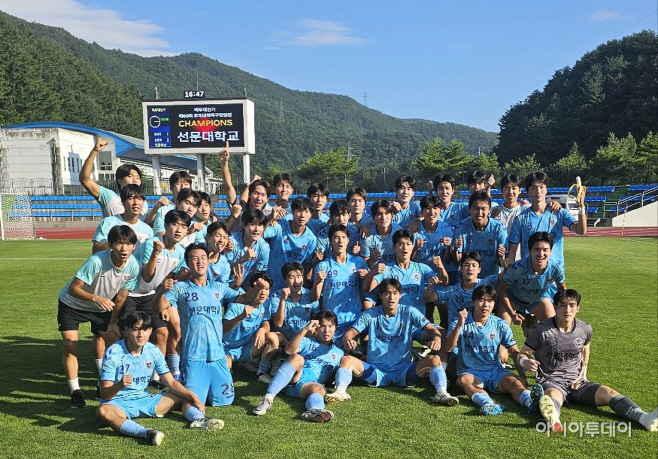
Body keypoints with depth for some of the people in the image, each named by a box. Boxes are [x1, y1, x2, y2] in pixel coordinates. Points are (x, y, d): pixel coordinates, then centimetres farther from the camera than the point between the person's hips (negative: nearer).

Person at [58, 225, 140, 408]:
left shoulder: (133, 267, -20)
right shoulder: (96, 261, -36)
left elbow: (120, 298, -8)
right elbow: (73, 289, -32)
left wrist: (112, 323, -4)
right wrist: (96, 298, -48)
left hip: (101, 307, 4)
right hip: (72, 304, -4)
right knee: (70, 346, -10)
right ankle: (75, 391, 5)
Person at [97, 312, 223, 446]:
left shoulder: (153, 351, -3)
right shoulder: (113, 353, -16)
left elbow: (171, 382, 0)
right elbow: (104, 394, -19)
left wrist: (193, 397, -14)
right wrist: (119, 386, -42)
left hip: (144, 400, 5)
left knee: (184, 397, -3)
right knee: (103, 410, -39)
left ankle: (198, 420, -33)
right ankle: (146, 433, -56)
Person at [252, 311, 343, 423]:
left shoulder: (338, 353, 26)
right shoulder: (307, 342, 19)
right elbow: (289, 350, -1)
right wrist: (305, 330, -10)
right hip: (291, 380, 0)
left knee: (320, 390, -35)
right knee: (297, 358, -32)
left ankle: (314, 410, -71)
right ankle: (268, 398, -42)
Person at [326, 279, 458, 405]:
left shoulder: (409, 312, 2)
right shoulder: (370, 315, 2)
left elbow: (432, 329, -3)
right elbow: (350, 333, -3)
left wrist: (436, 339, -28)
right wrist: (347, 340, -29)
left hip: (404, 370, 0)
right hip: (376, 371, 0)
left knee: (434, 360, -24)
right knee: (347, 360, -25)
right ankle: (340, 391, -40)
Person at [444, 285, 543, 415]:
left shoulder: (500, 325, 7)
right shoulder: (463, 323, 0)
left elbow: (514, 351, 4)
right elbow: (448, 348, -11)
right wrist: (459, 325, -24)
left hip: (495, 370, 3)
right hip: (470, 372, -2)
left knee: (513, 381, -28)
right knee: (464, 380, -36)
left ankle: (529, 401, -57)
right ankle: (487, 403, -62)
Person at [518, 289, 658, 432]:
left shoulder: (585, 329, 4)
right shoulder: (541, 331, -9)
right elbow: (522, 353, -1)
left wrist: (582, 375, 10)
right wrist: (525, 362, -25)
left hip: (577, 382, 5)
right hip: (551, 382, -5)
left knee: (608, 393, -22)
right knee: (553, 396, -39)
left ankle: (644, 418, -42)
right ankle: (553, 419, -72)